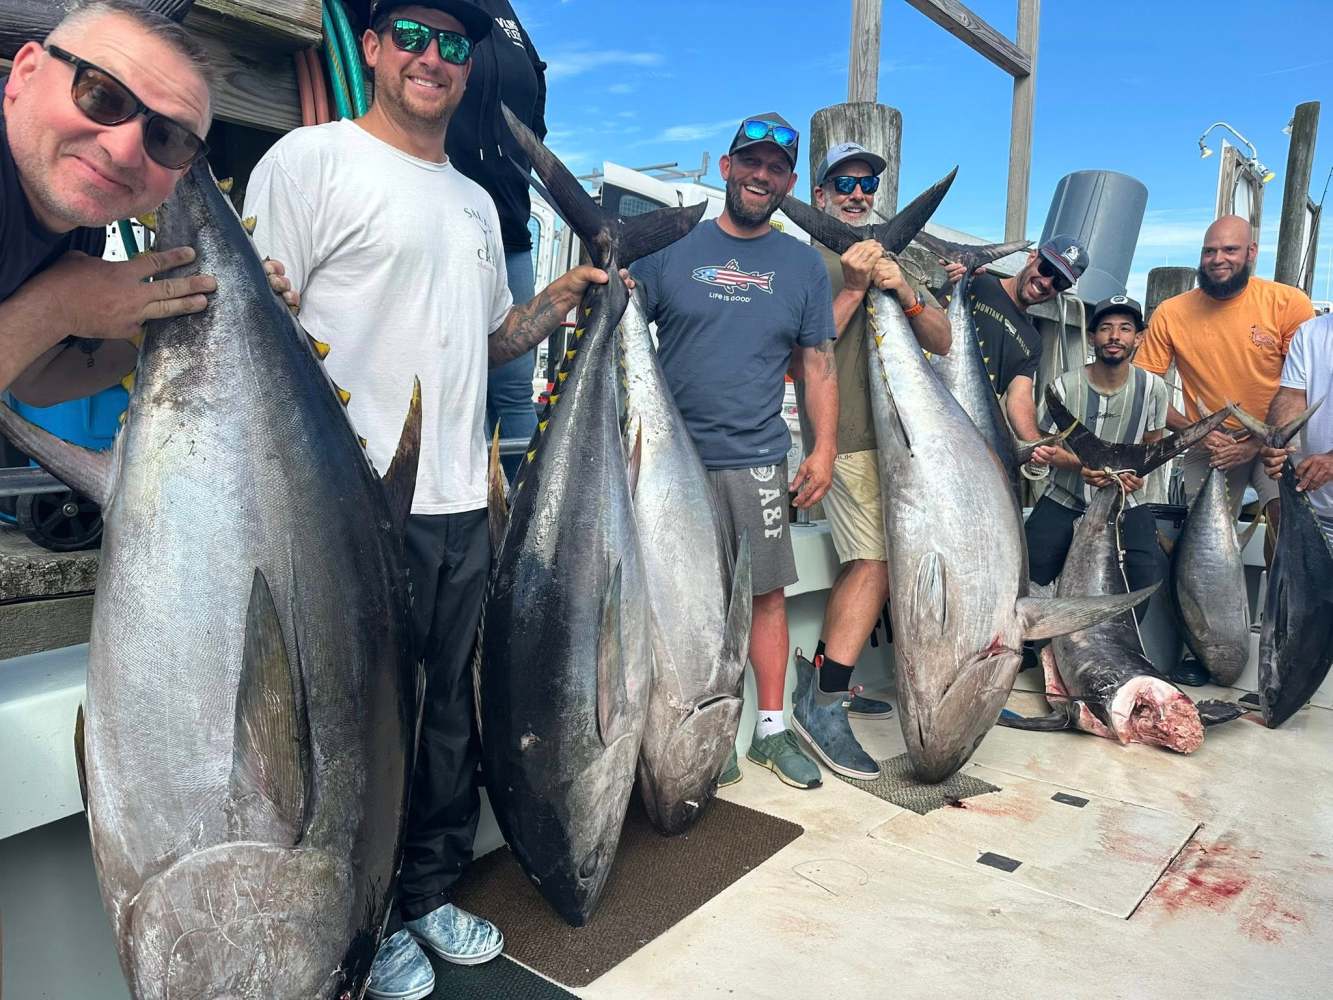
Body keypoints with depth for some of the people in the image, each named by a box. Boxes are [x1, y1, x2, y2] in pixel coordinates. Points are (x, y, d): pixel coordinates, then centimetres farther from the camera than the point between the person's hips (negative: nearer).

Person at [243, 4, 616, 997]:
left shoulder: (478, 201, 19)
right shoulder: (313, 158, -2)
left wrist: (561, 298, 9)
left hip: (463, 506, 7)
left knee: (451, 713, 15)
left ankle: (431, 894, 34)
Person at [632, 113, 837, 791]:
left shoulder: (803, 265, 11)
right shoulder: (672, 248, 5)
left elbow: (818, 363, 12)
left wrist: (824, 446, 1)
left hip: (759, 460, 2)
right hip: (676, 457, -1)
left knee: (767, 593, 4)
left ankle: (771, 727, 19)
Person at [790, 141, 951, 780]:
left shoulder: (891, 263, 22)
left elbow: (942, 342, 12)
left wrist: (903, 291, -5)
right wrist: (853, 289, -15)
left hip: (895, 432, 7)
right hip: (847, 435, -7)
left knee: (862, 564, 9)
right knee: (875, 562, -15)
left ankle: (826, 680, 21)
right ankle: (823, 702, -7)